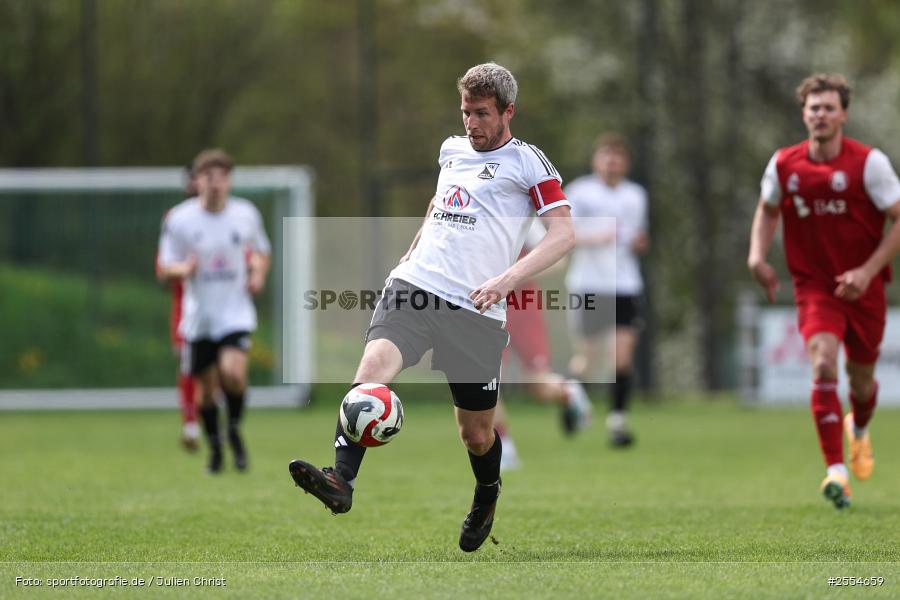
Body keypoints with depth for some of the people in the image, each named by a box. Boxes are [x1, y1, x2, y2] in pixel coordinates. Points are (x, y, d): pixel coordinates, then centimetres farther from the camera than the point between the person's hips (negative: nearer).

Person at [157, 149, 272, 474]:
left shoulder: (246, 214, 0)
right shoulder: (179, 219, -6)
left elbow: (261, 251, 18)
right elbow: (164, 267, -2)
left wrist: (258, 273, -2)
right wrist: (183, 269, -24)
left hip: (235, 313, 0)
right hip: (198, 318, 0)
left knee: (232, 372, -23)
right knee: (206, 387, 6)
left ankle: (235, 429, 4)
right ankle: (215, 448, 28)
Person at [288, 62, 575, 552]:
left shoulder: (526, 162, 1)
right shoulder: (452, 149, 19)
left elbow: (563, 234, -6)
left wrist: (508, 279, -18)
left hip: (475, 311, -4)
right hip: (414, 287, 4)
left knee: (476, 432, 7)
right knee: (373, 366, -26)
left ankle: (486, 499, 39)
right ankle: (341, 482, -37)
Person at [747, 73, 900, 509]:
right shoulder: (784, 165, -3)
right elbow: (767, 211, 16)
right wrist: (757, 256, -1)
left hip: (862, 288, 0)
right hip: (814, 285, 0)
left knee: (861, 382, 12)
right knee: (823, 363, -23)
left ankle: (859, 431, 50)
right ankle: (835, 471, -25)